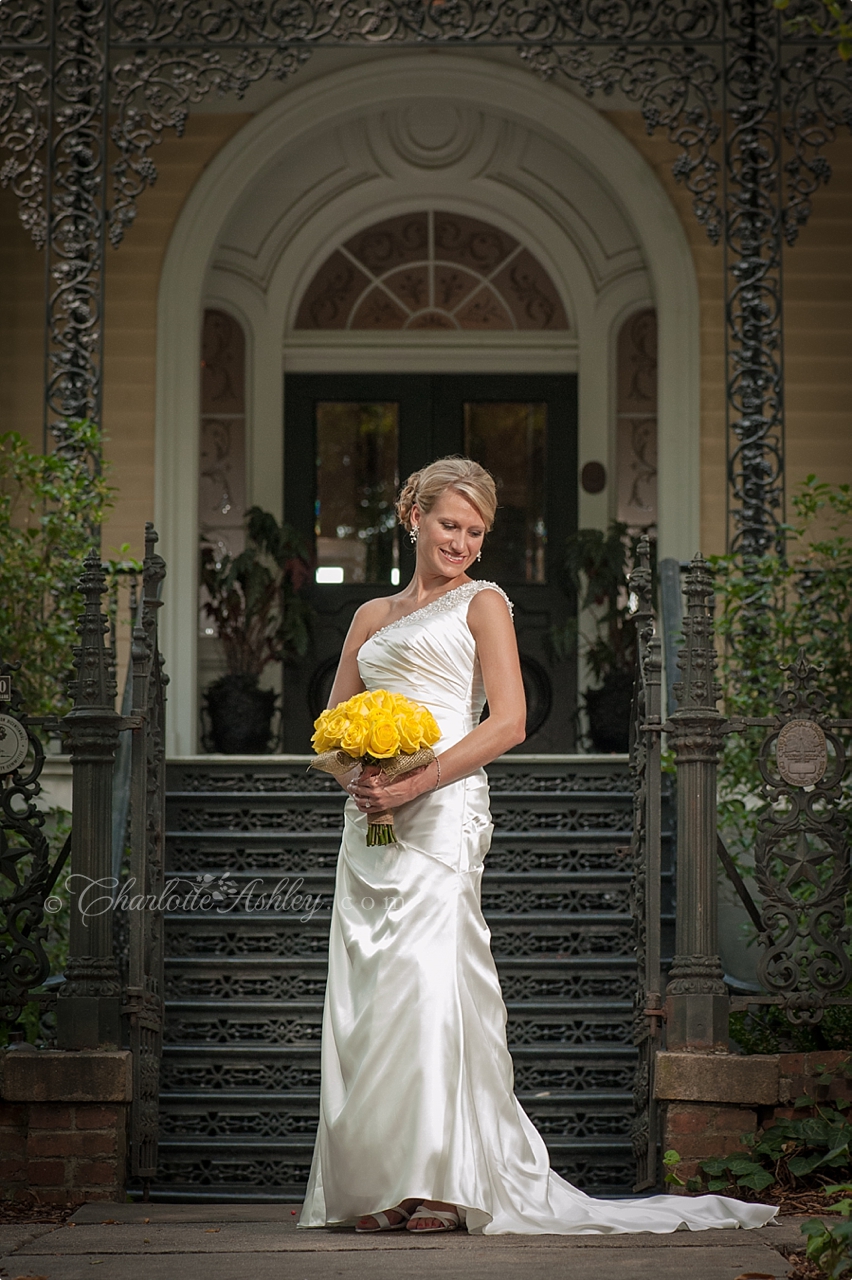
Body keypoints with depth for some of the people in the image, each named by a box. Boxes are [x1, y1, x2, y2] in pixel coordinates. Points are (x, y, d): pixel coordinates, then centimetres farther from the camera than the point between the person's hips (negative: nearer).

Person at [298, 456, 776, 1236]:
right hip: (370, 820, 6)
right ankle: (374, 1185, 4)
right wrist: (356, 774, -2)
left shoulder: (482, 603, 6)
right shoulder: (373, 616, 22)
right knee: (367, 992, 1)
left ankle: (440, 1181, -12)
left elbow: (507, 723, -5)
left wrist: (412, 784, -13)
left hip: (440, 813, -5)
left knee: (426, 980, -15)